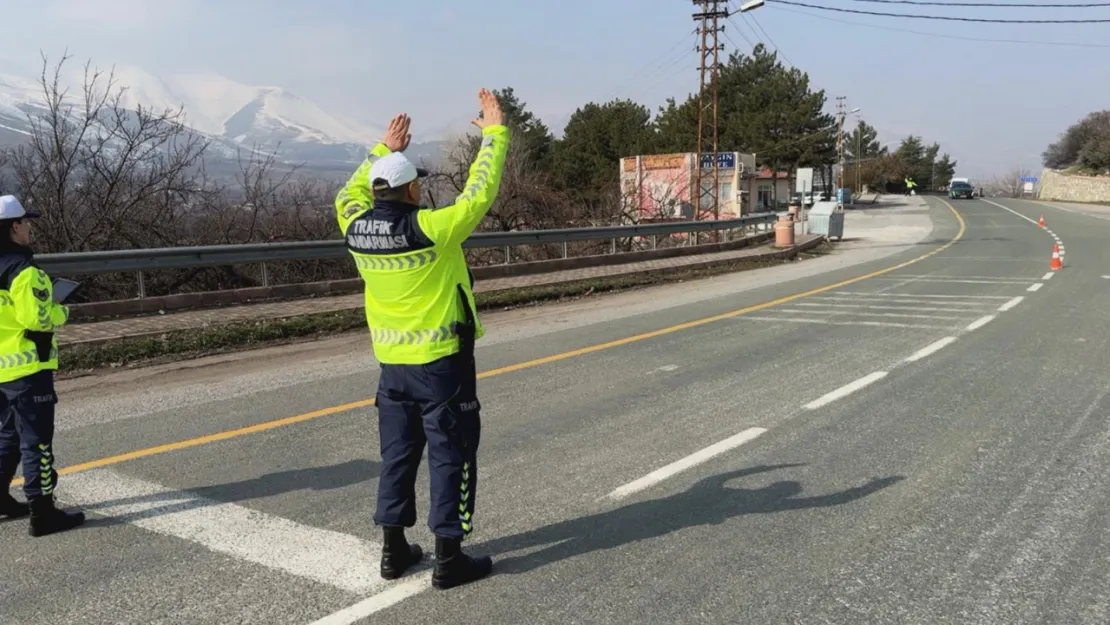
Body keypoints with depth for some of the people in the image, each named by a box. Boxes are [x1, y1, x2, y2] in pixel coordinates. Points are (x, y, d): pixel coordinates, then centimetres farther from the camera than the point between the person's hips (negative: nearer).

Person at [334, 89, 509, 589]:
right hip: (442, 361, -6)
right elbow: (479, 192, -13)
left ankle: (394, 550, 23)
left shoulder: (356, 229, -3)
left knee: (398, 453, 16)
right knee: (451, 456, 3)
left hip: (392, 363, 6)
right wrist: (494, 131, -3)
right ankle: (449, 558, 8)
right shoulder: (430, 229, -19)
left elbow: (352, 193, 19)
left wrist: (385, 148, 26)